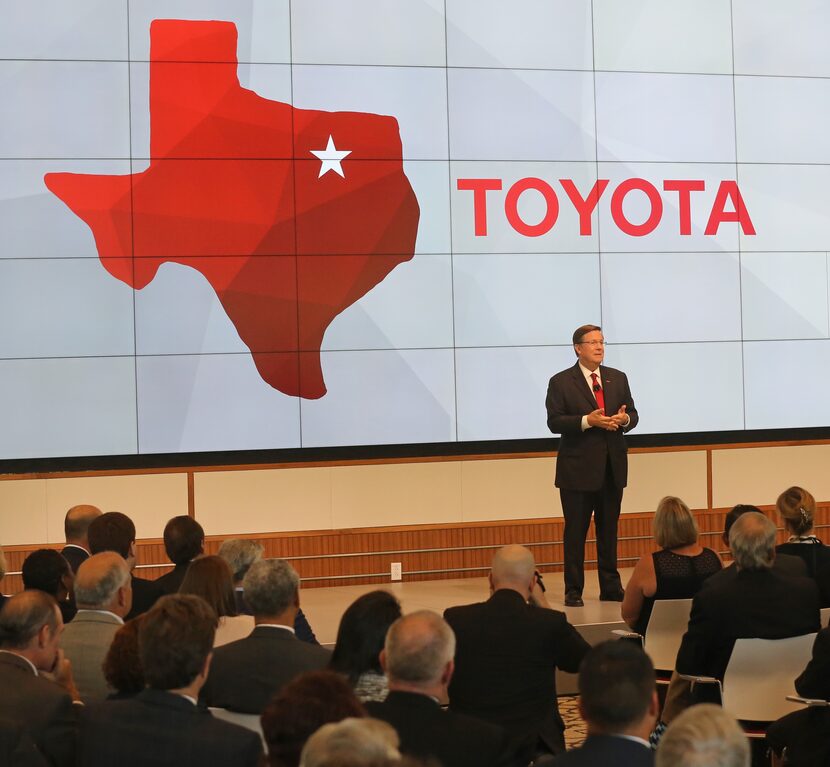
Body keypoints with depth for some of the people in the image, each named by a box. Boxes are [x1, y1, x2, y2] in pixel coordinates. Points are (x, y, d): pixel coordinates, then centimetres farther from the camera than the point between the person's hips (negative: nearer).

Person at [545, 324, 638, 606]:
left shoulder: (618, 378, 11)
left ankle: (611, 587, 19)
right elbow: (554, 422, -11)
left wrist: (624, 419, -11)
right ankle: (573, 591, 6)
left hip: (612, 466, 4)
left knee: (609, 529, 11)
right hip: (578, 467, -4)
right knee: (575, 531, 0)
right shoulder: (561, 382, -4)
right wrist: (588, 421, -22)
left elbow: (632, 414, 12)